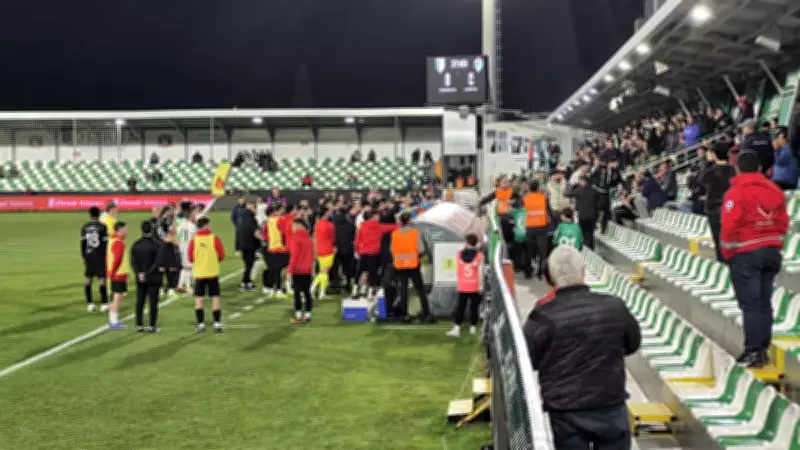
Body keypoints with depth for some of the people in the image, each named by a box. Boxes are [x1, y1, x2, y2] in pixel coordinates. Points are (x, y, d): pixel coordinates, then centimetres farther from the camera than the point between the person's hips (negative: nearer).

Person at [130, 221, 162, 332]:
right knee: (153, 302, 1)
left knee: (140, 302, 10)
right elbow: (157, 262, -15)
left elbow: (133, 262, -1)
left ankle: (139, 325, 11)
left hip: (140, 279, 4)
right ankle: (152, 326, 1)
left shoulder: (135, 245, 3)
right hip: (153, 278, -4)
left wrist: (139, 273, -7)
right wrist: (148, 273, -11)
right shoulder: (156, 245, -12)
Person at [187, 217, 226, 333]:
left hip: (199, 273, 1)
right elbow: (221, 255, -4)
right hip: (213, 273, -1)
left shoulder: (194, 240, -4)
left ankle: (201, 324, 4)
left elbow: (190, 258, -1)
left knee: (199, 298, 7)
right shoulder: (215, 238, -7)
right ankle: (217, 324, 3)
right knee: (215, 297, 5)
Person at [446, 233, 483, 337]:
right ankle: (473, 327, 13)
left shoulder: (459, 254, 1)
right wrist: (481, 286, -5)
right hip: (475, 286, -2)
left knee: (460, 307, 4)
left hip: (462, 286, 2)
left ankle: (456, 328, -5)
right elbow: (480, 272, -8)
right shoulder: (479, 255, -7)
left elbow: (457, 270, 9)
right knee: (474, 307, 8)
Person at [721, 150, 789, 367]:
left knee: (750, 304, -3)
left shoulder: (736, 192, -13)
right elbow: (783, 222, 9)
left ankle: (753, 351, -4)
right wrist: (775, 245, 18)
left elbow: (729, 227, -16)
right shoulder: (774, 190, 6)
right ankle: (763, 349, 16)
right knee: (764, 302, 13)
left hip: (745, 254, -6)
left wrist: (727, 253, -4)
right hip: (771, 252, 6)